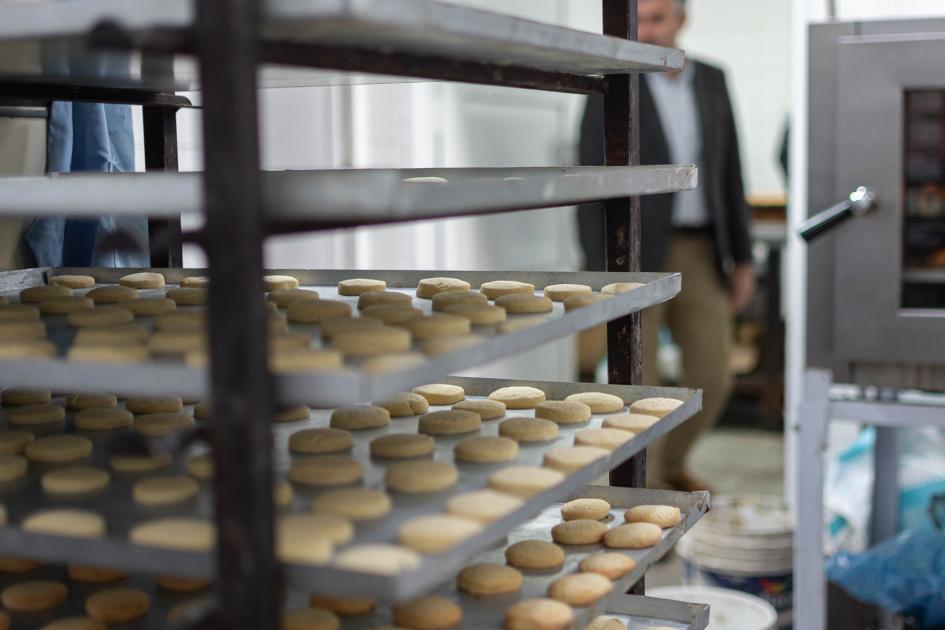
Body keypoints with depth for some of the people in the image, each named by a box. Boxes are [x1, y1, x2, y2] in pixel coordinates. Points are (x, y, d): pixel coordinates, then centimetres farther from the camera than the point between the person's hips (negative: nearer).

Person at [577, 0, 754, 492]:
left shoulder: (711, 81, 8)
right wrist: (600, 275, -15)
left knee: (712, 379, 7)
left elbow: (728, 174, 11)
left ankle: (669, 463, 33)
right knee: (639, 383, -2)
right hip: (632, 254, -4)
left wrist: (742, 259, 9)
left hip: (698, 254, 5)